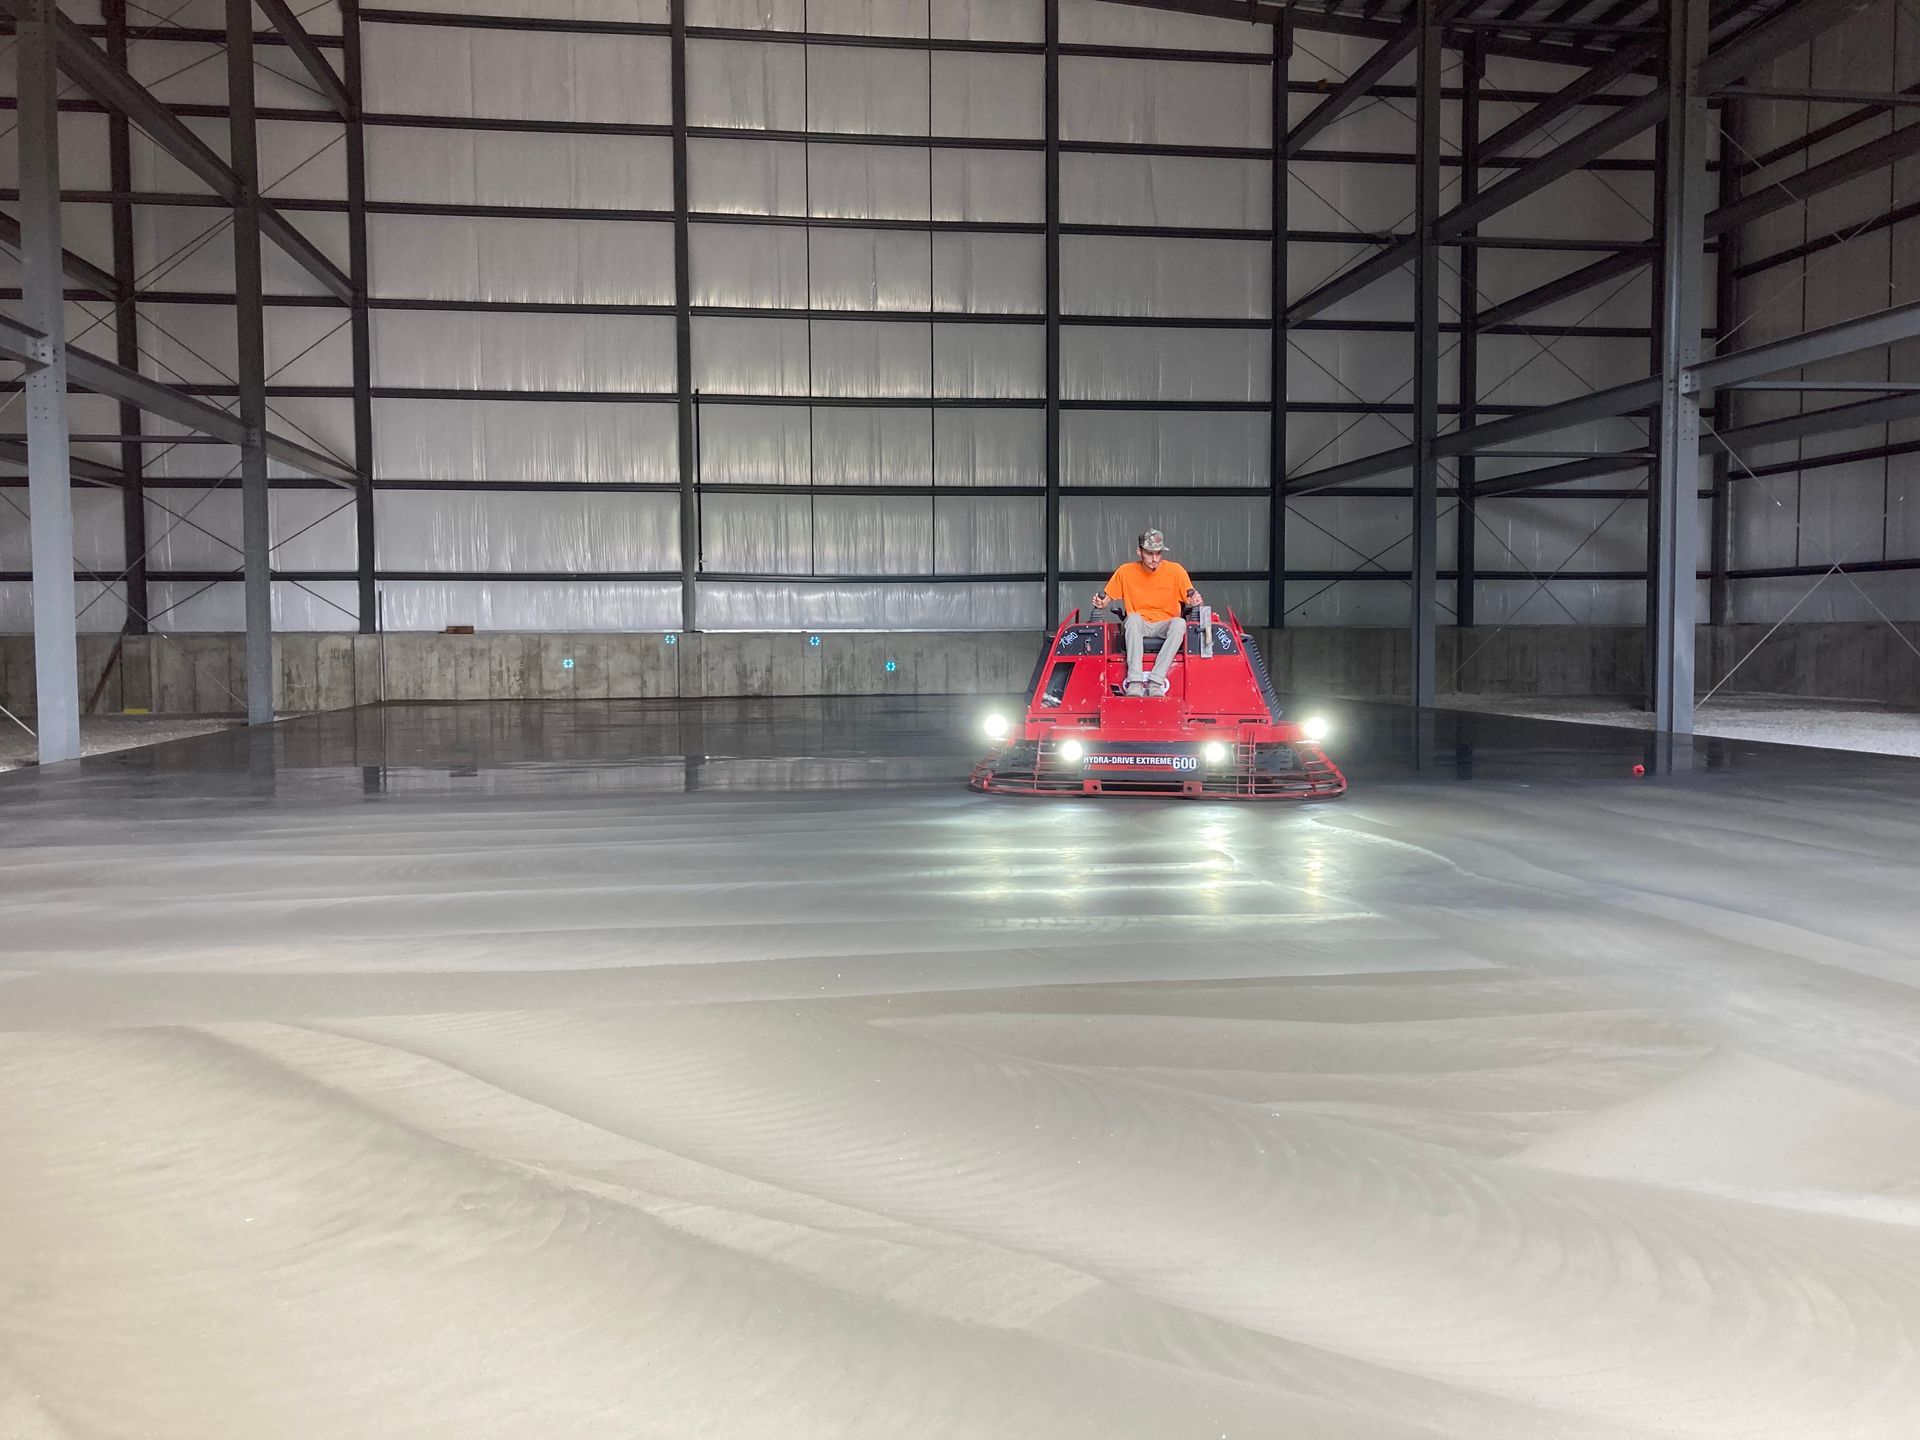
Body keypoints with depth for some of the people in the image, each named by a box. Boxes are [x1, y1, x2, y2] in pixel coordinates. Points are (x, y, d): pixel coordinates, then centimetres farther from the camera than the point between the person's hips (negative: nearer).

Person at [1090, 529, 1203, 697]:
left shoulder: (1175, 570, -4)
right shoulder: (1126, 571, -2)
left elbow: (1191, 600, -3)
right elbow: (1106, 598, 5)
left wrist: (1194, 600, -28)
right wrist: (1100, 603, -19)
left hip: (1166, 626, 0)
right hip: (1139, 626, 0)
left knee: (1180, 623, -33)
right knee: (1133, 618, -35)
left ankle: (1156, 681, -37)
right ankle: (1134, 681, -42)